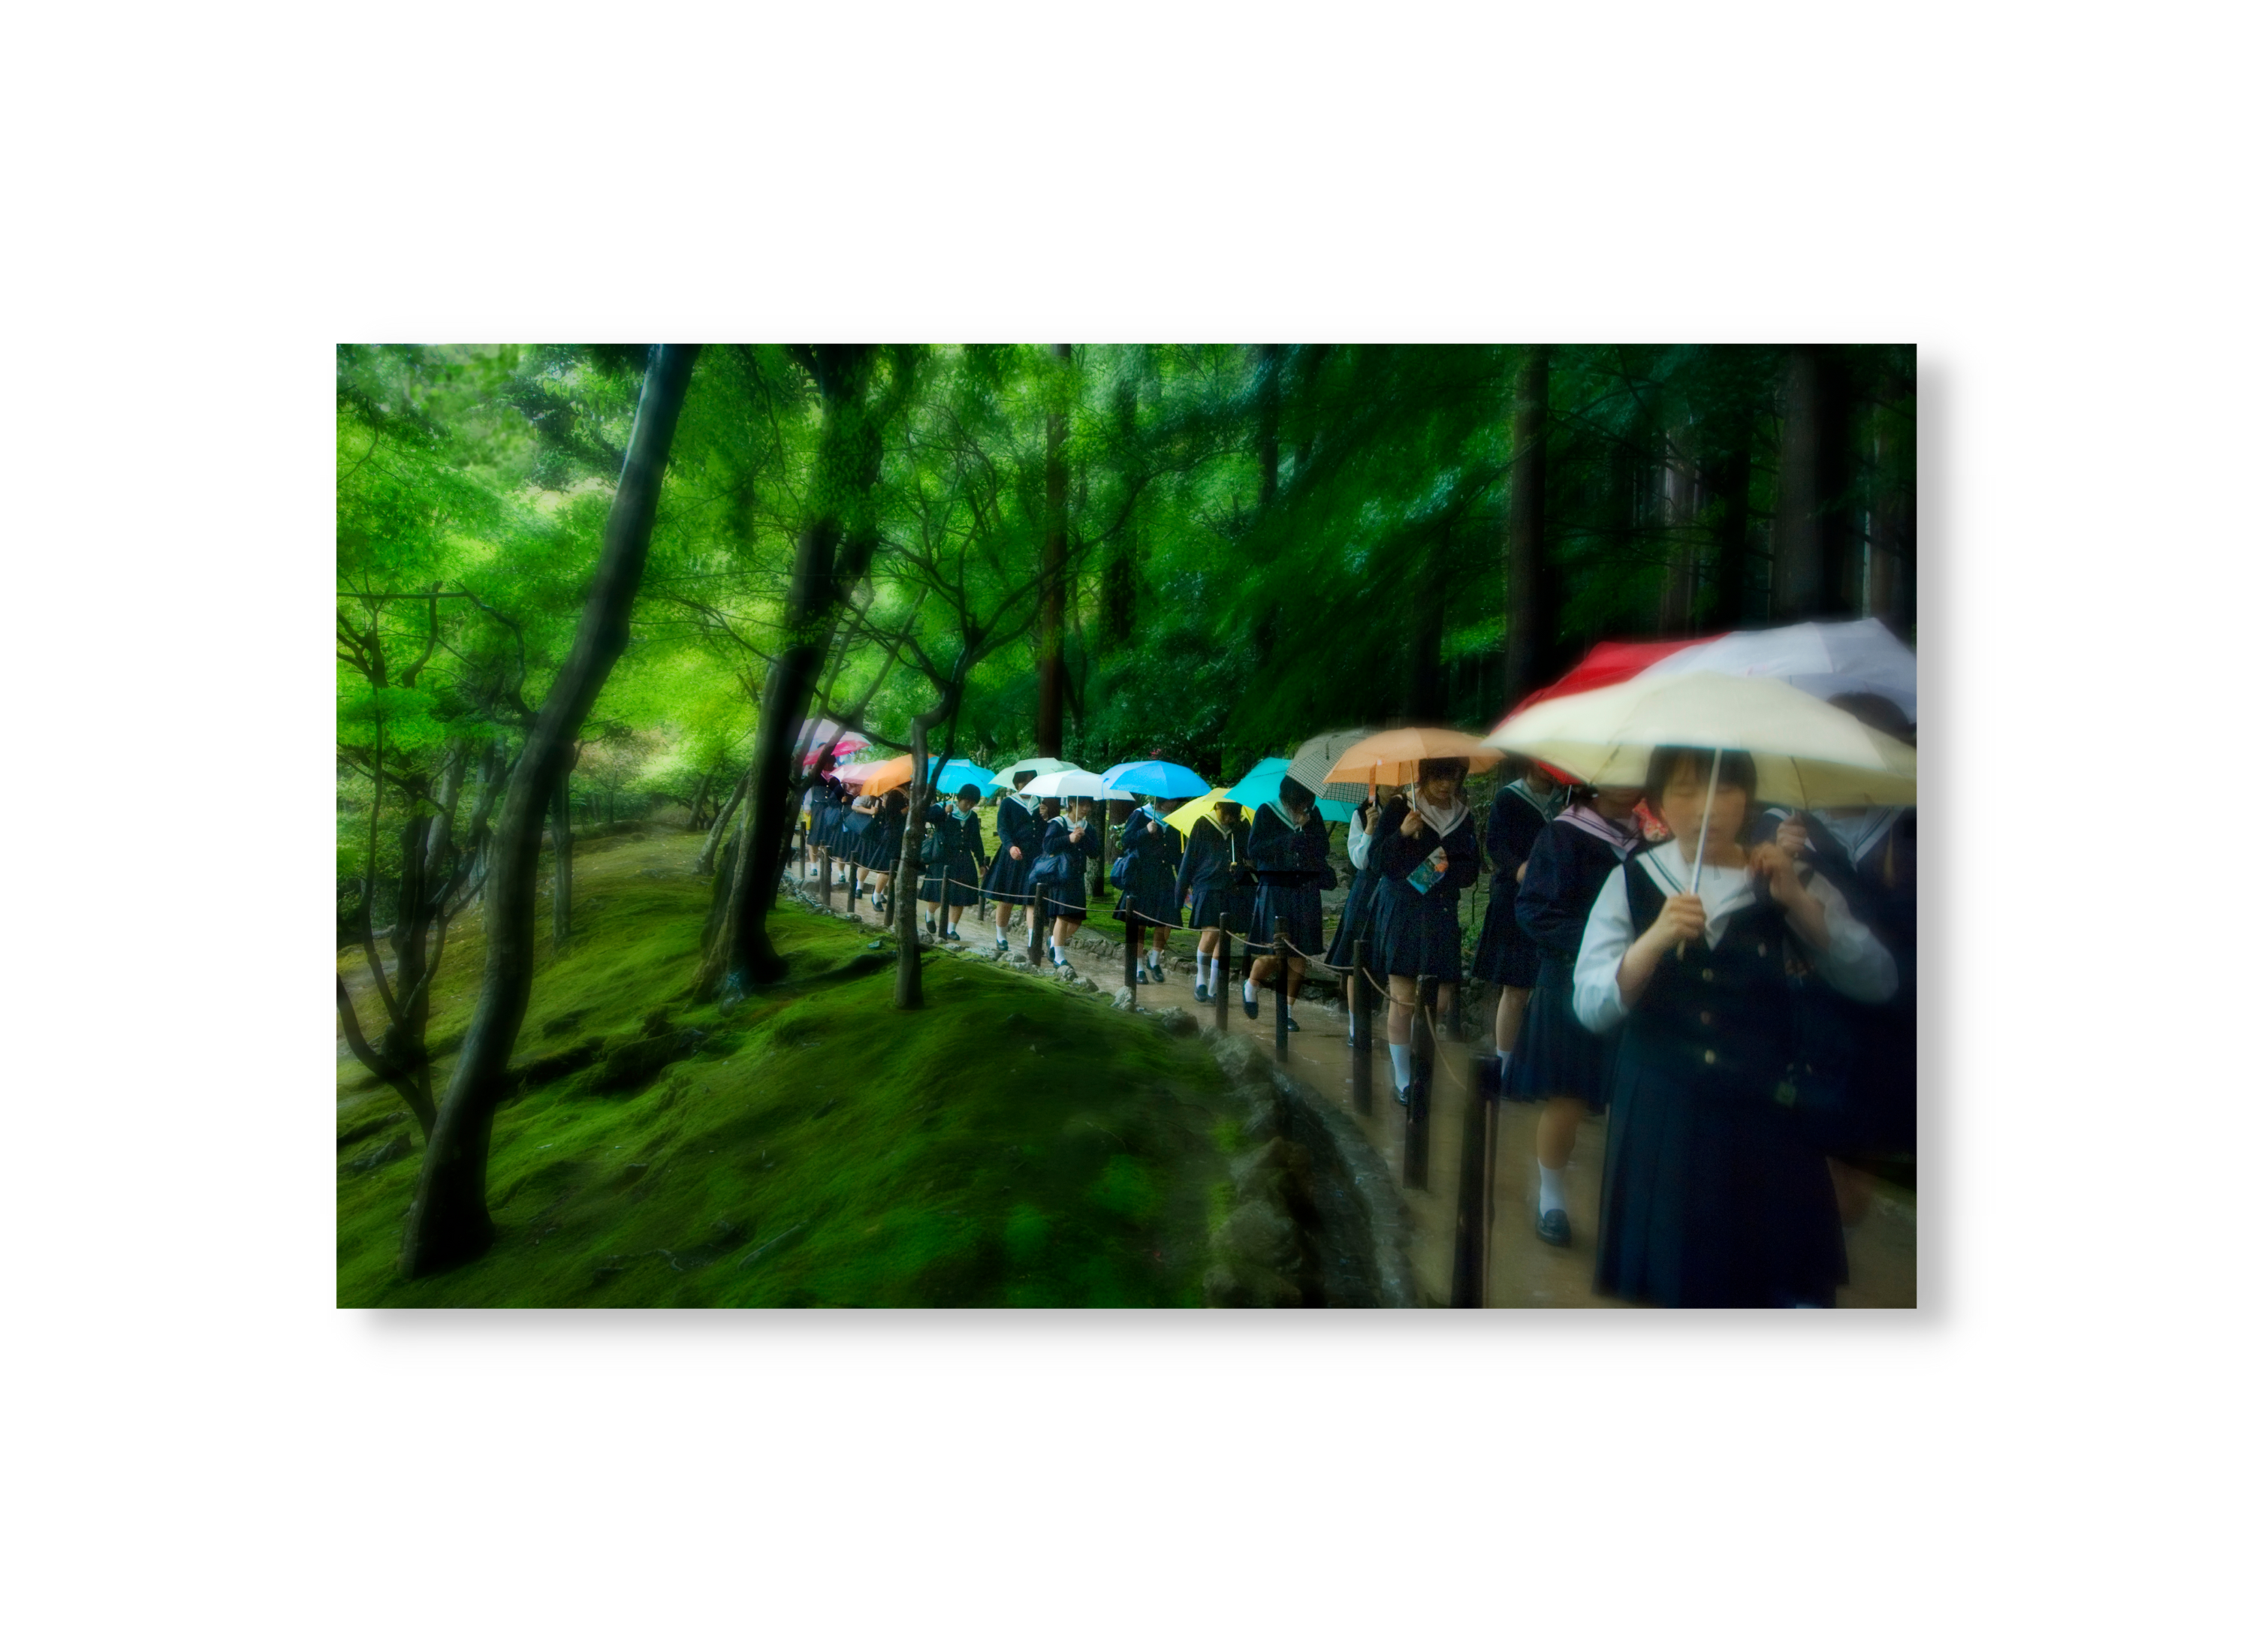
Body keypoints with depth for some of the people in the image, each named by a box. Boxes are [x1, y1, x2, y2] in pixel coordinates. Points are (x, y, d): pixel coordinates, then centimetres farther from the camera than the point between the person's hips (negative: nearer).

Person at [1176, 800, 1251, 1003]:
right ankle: (1202, 978, 8)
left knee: (1223, 940, 4)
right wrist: (1180, 894, 2)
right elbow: (1189, 858, 3)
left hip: (1232, 892, 3)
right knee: (1211, 933, -16)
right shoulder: (1203, 826, 2)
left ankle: (1214, 989, 14)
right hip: (1207, 889, -3)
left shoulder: (1241, 829, 9)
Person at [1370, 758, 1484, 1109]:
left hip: (1441, 916, 4)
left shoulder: (1464, 819, 12)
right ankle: (1403, 1078, 9)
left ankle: (1414, 1054, 28)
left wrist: (1447, 866, -8)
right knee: (1404, 997, -5)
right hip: (1401, 912, -4)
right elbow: (1378, 861, -5)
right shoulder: (1400, 809, -1)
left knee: (1440, 999, 2)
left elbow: (1471, 873, 13)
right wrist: (1401, 834, -22)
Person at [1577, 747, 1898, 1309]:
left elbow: (1878, 983, -8)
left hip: (1764, 1116, 1)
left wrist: (1799, 901, -18)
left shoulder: (1789, 882, 1)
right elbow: (1590, 1008, -13)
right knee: (1676, 1282, 11)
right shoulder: (1632, 881, -4)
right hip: (1662, 1116, -1)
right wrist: (1655, 940, -28)